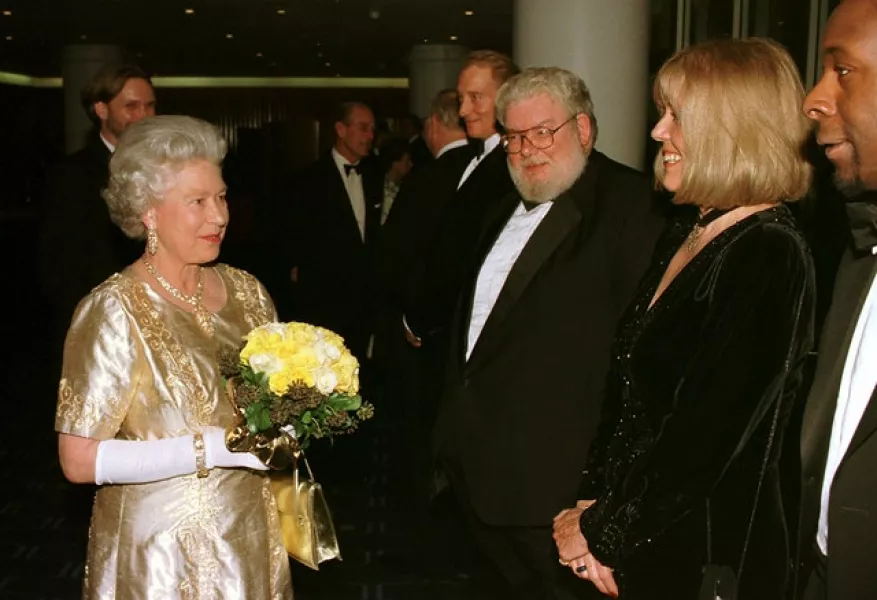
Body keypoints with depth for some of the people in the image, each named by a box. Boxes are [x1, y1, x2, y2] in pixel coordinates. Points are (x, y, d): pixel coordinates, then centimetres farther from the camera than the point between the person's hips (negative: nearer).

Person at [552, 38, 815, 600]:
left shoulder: (769, 256, -19)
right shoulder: (685, 234, 7)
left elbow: (707, 434, -21)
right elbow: (628, 393, 7)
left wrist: (601, 530, -13)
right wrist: (596, 505, -3)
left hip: (706, 554, -7)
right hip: (639, 539, 7)